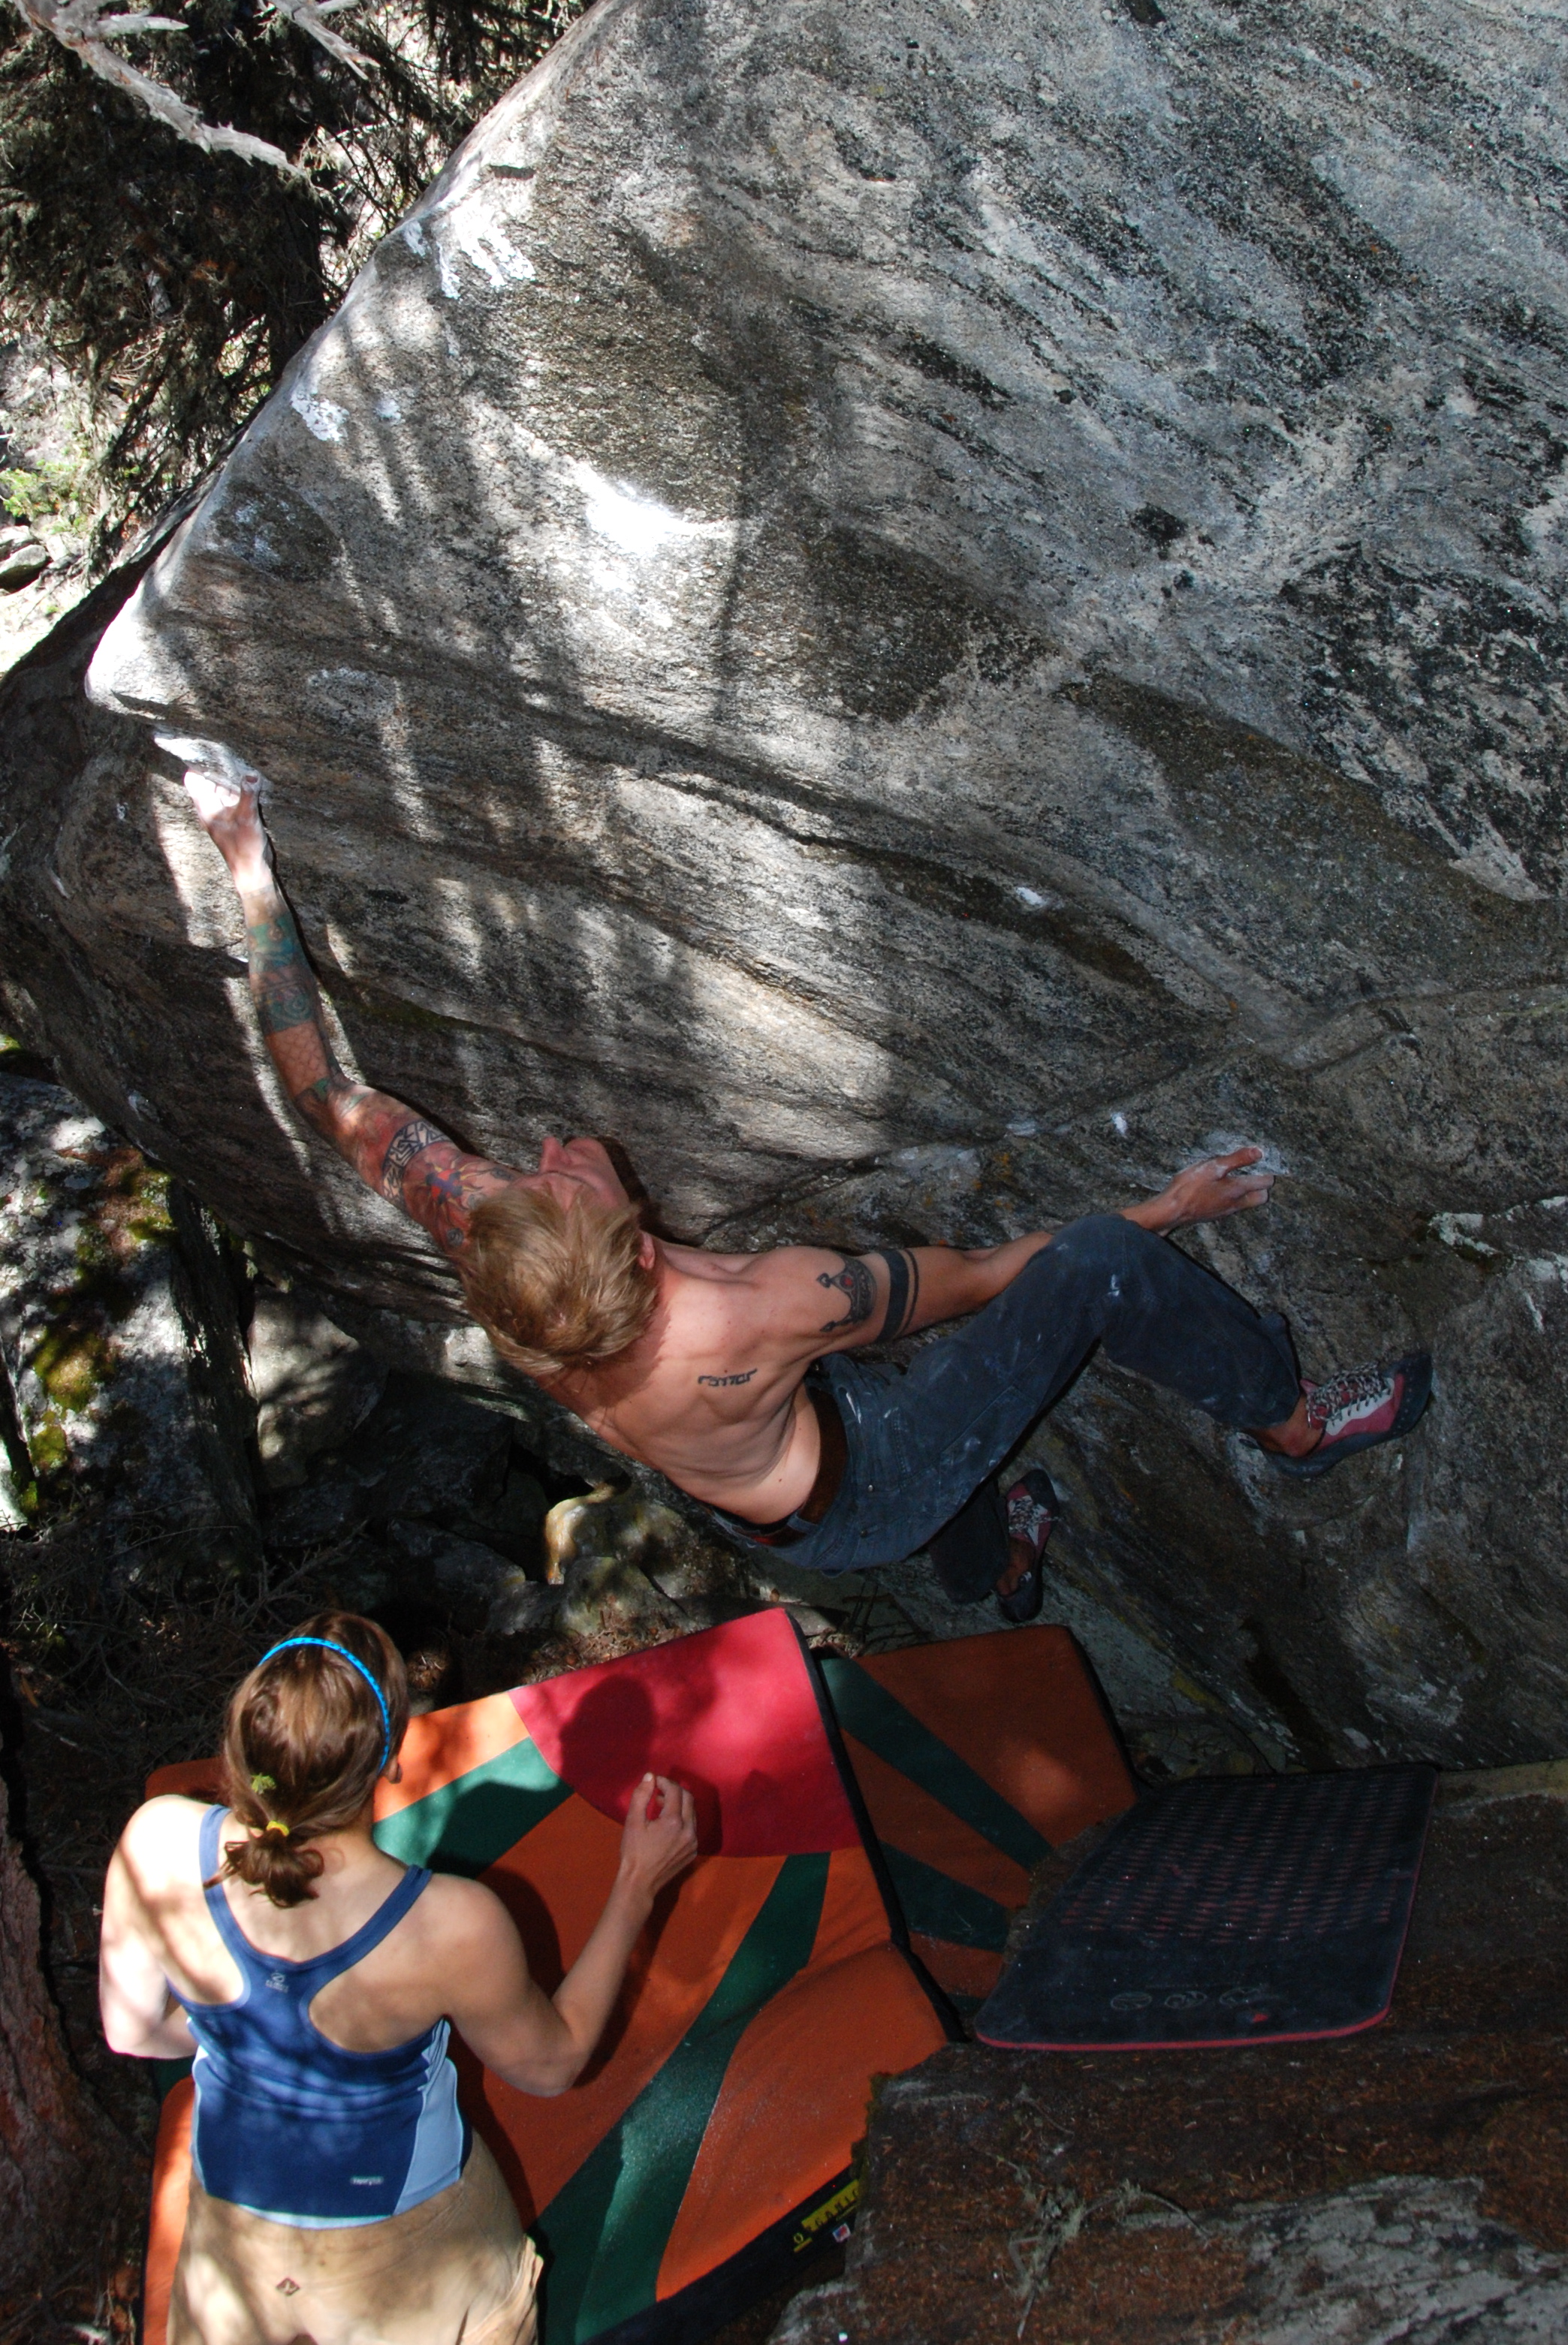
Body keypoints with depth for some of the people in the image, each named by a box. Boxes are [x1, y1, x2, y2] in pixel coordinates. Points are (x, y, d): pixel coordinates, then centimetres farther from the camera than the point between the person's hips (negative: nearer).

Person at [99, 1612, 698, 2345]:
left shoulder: (155, 1845, -29)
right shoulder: (452, 1927, -37)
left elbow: (131, 2031, -9)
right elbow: (551, 2064, -15)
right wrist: (638, 1885, -11)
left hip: (230, 2228, 3)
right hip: (402, 2251, -2)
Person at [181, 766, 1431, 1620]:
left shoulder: (488, 1242, -31)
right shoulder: (767, 1312, -43)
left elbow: (322, 1086, -18)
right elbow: (977, 1273, -25)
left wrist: (252, 871, -11)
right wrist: (1169, 1208, -10)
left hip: (762, 1511, 6)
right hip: (863, 1500, -6)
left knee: (900, 1381, 37)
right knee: (1096, 1261, -13)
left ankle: (988, 1556, 64)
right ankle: (1294, 1420, 15)